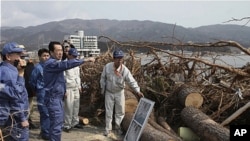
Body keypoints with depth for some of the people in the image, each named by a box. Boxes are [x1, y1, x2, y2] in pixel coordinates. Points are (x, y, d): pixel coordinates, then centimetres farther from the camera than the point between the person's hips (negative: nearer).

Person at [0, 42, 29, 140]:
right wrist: (22, 118, -16)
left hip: (8, 116, 10)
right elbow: (16, 96, -20)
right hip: (14, 118, -10)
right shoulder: (9, 71, -18)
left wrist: (20, 72, -2)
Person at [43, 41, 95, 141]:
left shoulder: (56, 63, 16)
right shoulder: (51, 63, -18)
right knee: (57, 125, -8)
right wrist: (85, 60, -33)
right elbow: (67, 64, -32)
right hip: (53, 98, -10)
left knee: (58, 123, 17)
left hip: (58, 97, 10)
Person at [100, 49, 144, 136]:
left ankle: (118, 127, 34)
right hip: (109, 92, 0)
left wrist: (138, 91, -34)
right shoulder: (107, 67, -19)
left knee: (120, 111, 11)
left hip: (119, 92, 0)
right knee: (108, 111, 7)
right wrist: (103, 89, 1)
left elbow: (131, 81, -22)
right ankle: (108, 129, 23)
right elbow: (103, 78, -4)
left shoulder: (125, 70, -22)